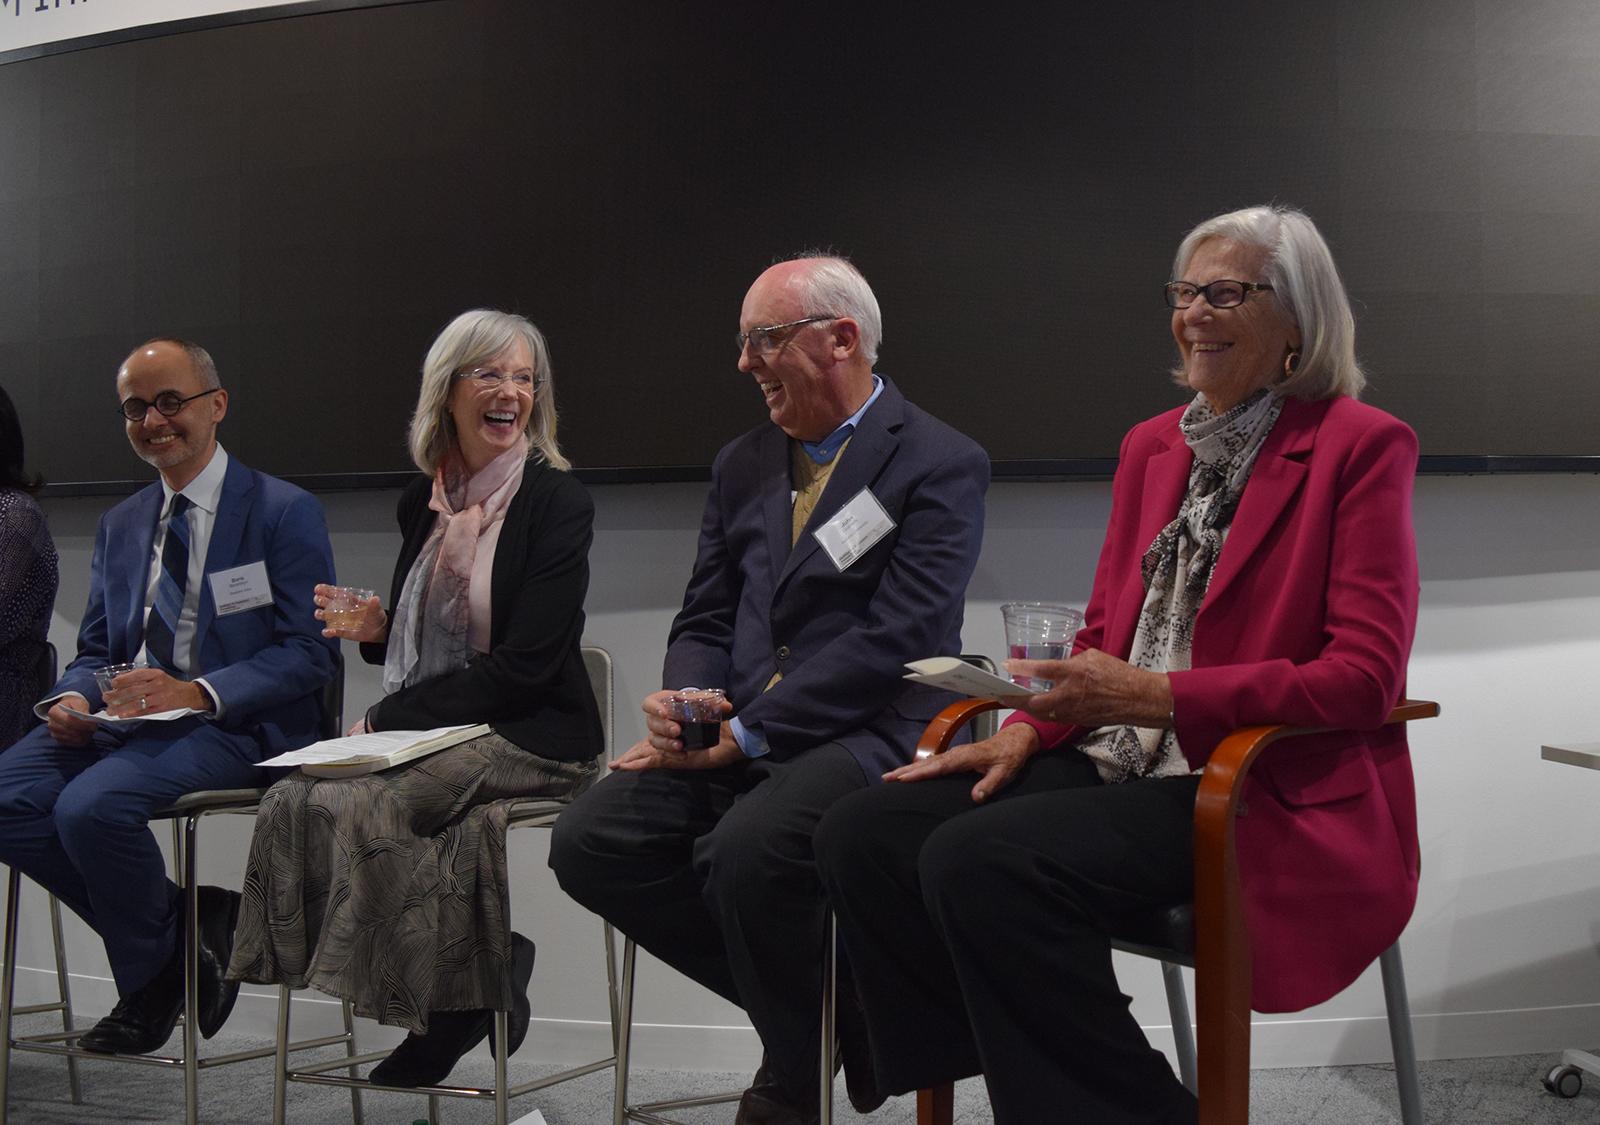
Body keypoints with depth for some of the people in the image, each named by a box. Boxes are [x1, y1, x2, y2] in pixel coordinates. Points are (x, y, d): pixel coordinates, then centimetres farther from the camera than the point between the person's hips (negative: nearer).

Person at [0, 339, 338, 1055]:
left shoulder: (285, 513, -1)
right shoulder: (120, 525, 20)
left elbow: (309, 653, -8)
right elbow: (95, 650, 20)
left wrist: (196, 693, -22)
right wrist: (72, 699, -5)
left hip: (235, 726, -6)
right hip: (122, 718, 7)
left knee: (93, 803, -31)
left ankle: (153, 981, -4)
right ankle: (180, 925, -5)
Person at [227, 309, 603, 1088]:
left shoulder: (557, 500, -8)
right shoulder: (424, 501, 12)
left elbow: (523, 667, -15)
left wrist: (386, 719, -15)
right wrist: (376, 630, -3)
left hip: (530, 734, -7)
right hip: (433, 730, 7)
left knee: (359, 803, -27)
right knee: (295, 797, -20)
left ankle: (463, 993, -7)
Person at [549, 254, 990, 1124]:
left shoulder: (940, 465, -5)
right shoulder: (743, 464, 17)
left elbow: (894, 638, -15)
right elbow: (704, 619, 17)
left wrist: (742, 733, -18)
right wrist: (684, 701, -7)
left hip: (866, 735, -6)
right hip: (734, 735, 7)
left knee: (746, 849, -34)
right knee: (589, 842, -15)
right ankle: (804, 1004, 4)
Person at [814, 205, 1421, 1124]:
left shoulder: (1362, 446, -5)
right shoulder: (1153, 445, 16)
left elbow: (1367, 677, -13)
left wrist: (1159, 697, -21)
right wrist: (1030, 729, 0)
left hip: (1278, 797, -7)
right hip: (1122, 762, 8)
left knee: (976, 860, -29)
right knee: (864, 833, -11)